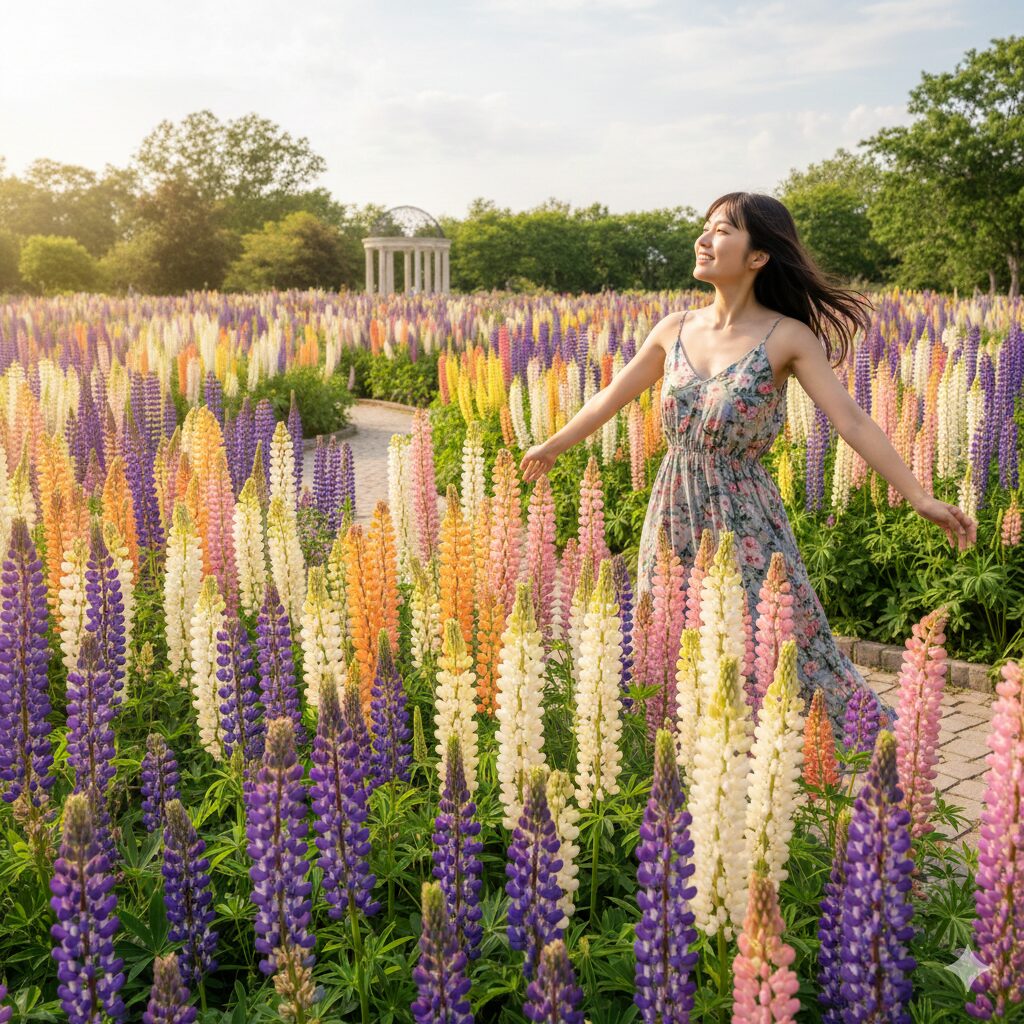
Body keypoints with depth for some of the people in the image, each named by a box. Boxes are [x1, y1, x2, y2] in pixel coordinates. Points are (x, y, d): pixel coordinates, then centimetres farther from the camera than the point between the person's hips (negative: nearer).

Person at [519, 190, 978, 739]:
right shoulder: (675, 328, 3)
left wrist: (920, 498, -20)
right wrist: (552, 446, 25)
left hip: (743, 518, -4)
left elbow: (852, 421, -13)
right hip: (674, 512, 4)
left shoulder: (788, 337, -9)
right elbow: (612, 396, 15)